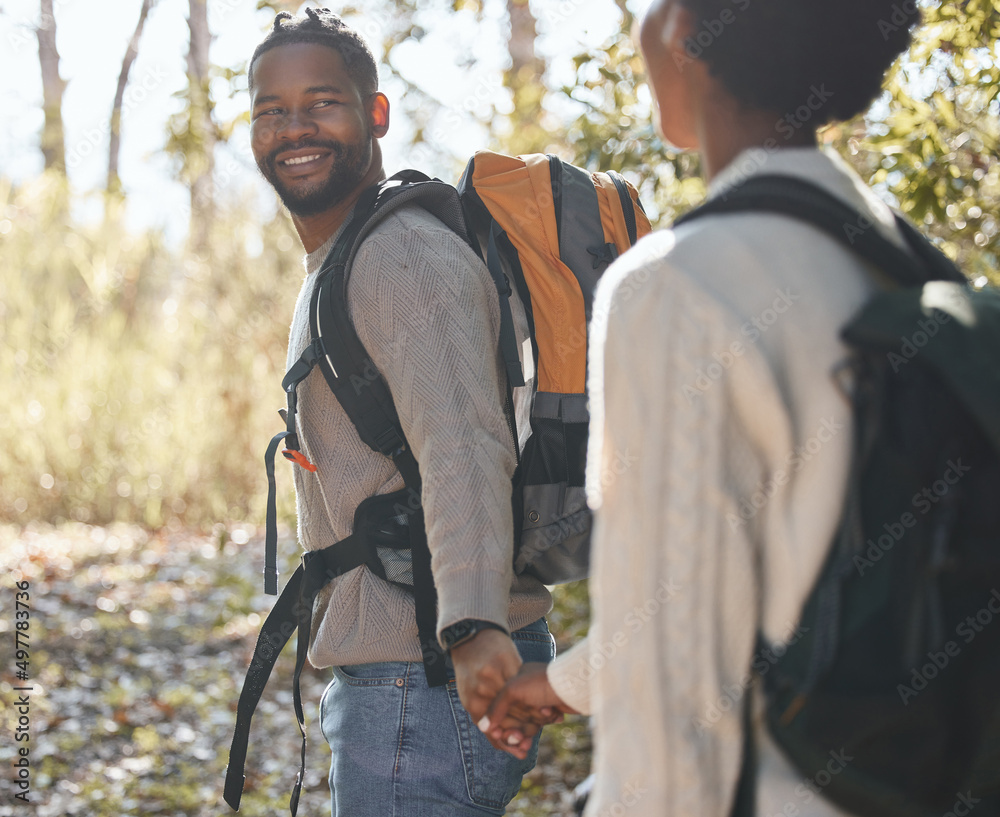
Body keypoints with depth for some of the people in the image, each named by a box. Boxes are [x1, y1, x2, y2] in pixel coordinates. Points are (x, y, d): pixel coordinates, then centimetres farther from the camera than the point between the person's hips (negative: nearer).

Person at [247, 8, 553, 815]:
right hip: (380, 679, 10)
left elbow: (464, 451, -31)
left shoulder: (407, 257, -16)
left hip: (431, 685, -10)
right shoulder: (335, 268, 18)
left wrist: (477, 626, -44)